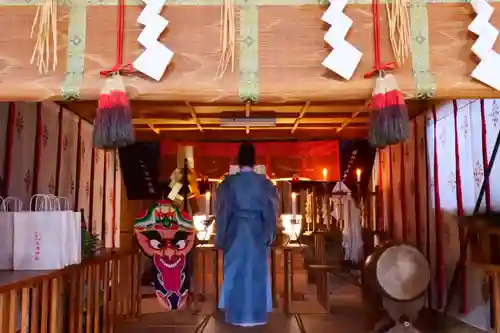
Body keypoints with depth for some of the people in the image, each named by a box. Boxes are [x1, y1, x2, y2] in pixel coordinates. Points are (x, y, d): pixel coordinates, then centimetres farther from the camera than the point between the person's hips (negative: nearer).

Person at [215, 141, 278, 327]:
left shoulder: (229, 182, -5)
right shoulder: (264, 182, -3)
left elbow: (223, 211, -1)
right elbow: (270, 210, 0)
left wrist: (220, 237, 7)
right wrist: (269, 235, 10)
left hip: (235, 232, 0)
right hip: (257, 233, 0)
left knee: (235, 273, 8)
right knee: (256, 272, 8)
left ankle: (237, 315, 13)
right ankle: (256, 315, 13)